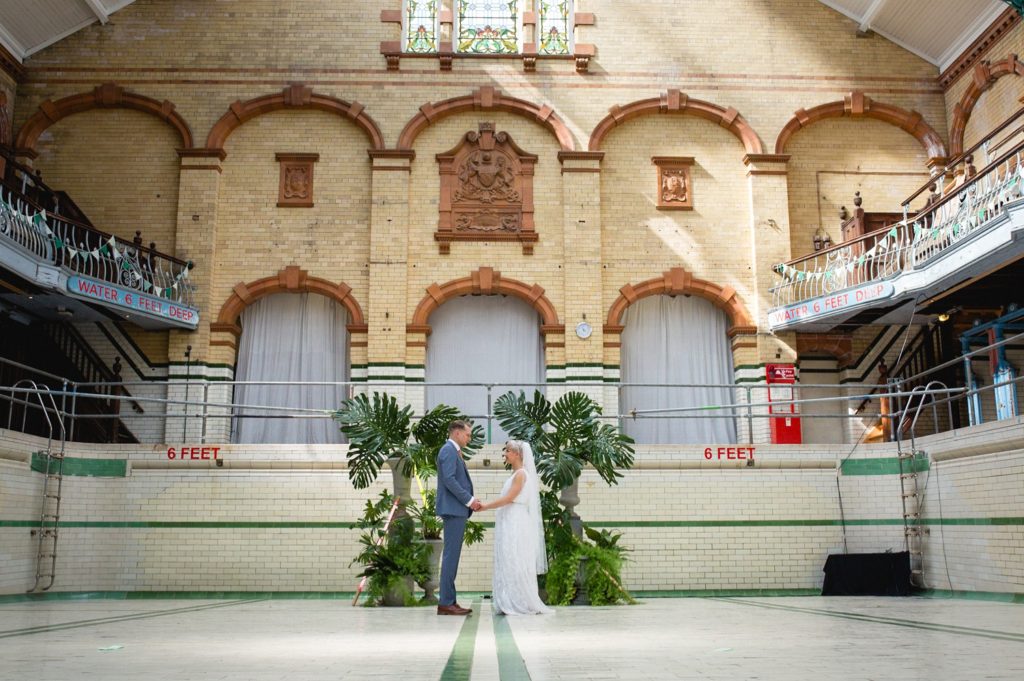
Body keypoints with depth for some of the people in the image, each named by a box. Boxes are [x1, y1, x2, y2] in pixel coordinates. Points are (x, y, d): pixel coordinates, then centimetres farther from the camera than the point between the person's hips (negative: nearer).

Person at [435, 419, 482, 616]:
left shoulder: (454, 452, 20)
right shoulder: (449, 451, -10)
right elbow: (449, 480, -20)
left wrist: (470, 500, 9)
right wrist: (469, 500, -16)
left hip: (457, 510, 10)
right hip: (453, 509, -10)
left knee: (452, 555, 9)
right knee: (451, 555, -9)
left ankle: (449, 601, 12)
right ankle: (446, 603, -7)